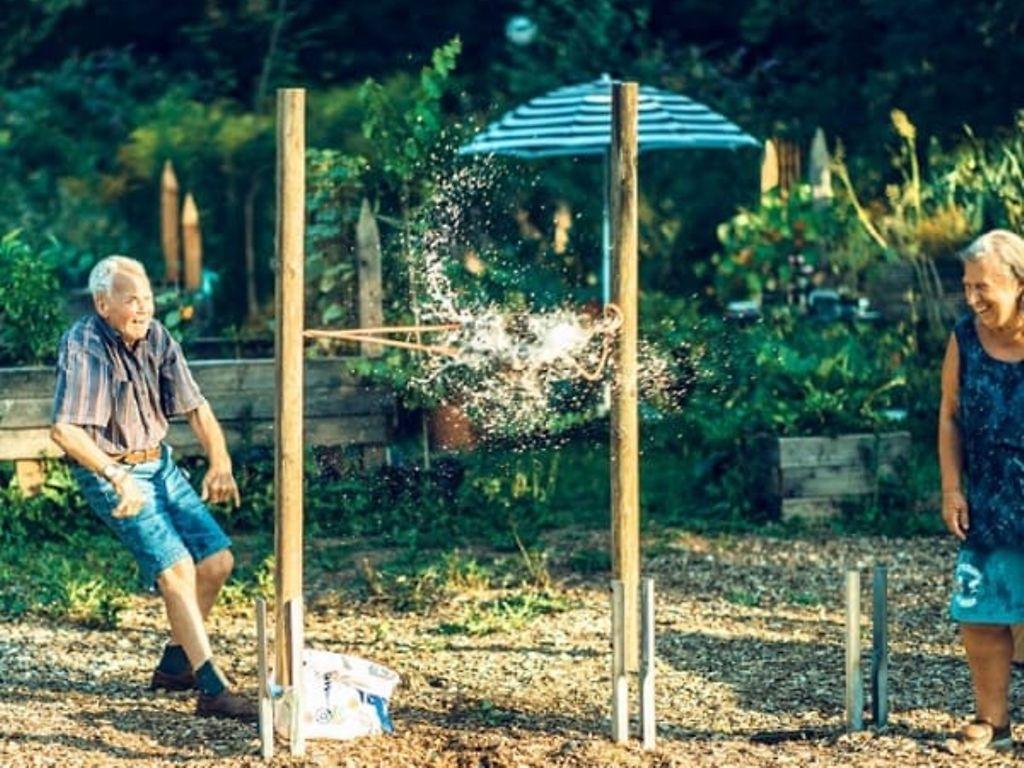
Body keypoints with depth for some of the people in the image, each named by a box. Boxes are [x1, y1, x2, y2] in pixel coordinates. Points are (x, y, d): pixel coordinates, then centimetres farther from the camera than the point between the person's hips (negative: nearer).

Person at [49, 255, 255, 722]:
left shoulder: (156, 337, -1)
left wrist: (220, 461, -12)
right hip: (109, 473, -8)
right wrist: (120, 479, -32)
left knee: (217, 560, 5)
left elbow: (195, 406, 4)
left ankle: (174, 665, 22)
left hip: (158, 463, 8)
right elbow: (64, 430, -30)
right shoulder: (83, 347, -21)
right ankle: (212, 690, -18)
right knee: (176, 567, -19)